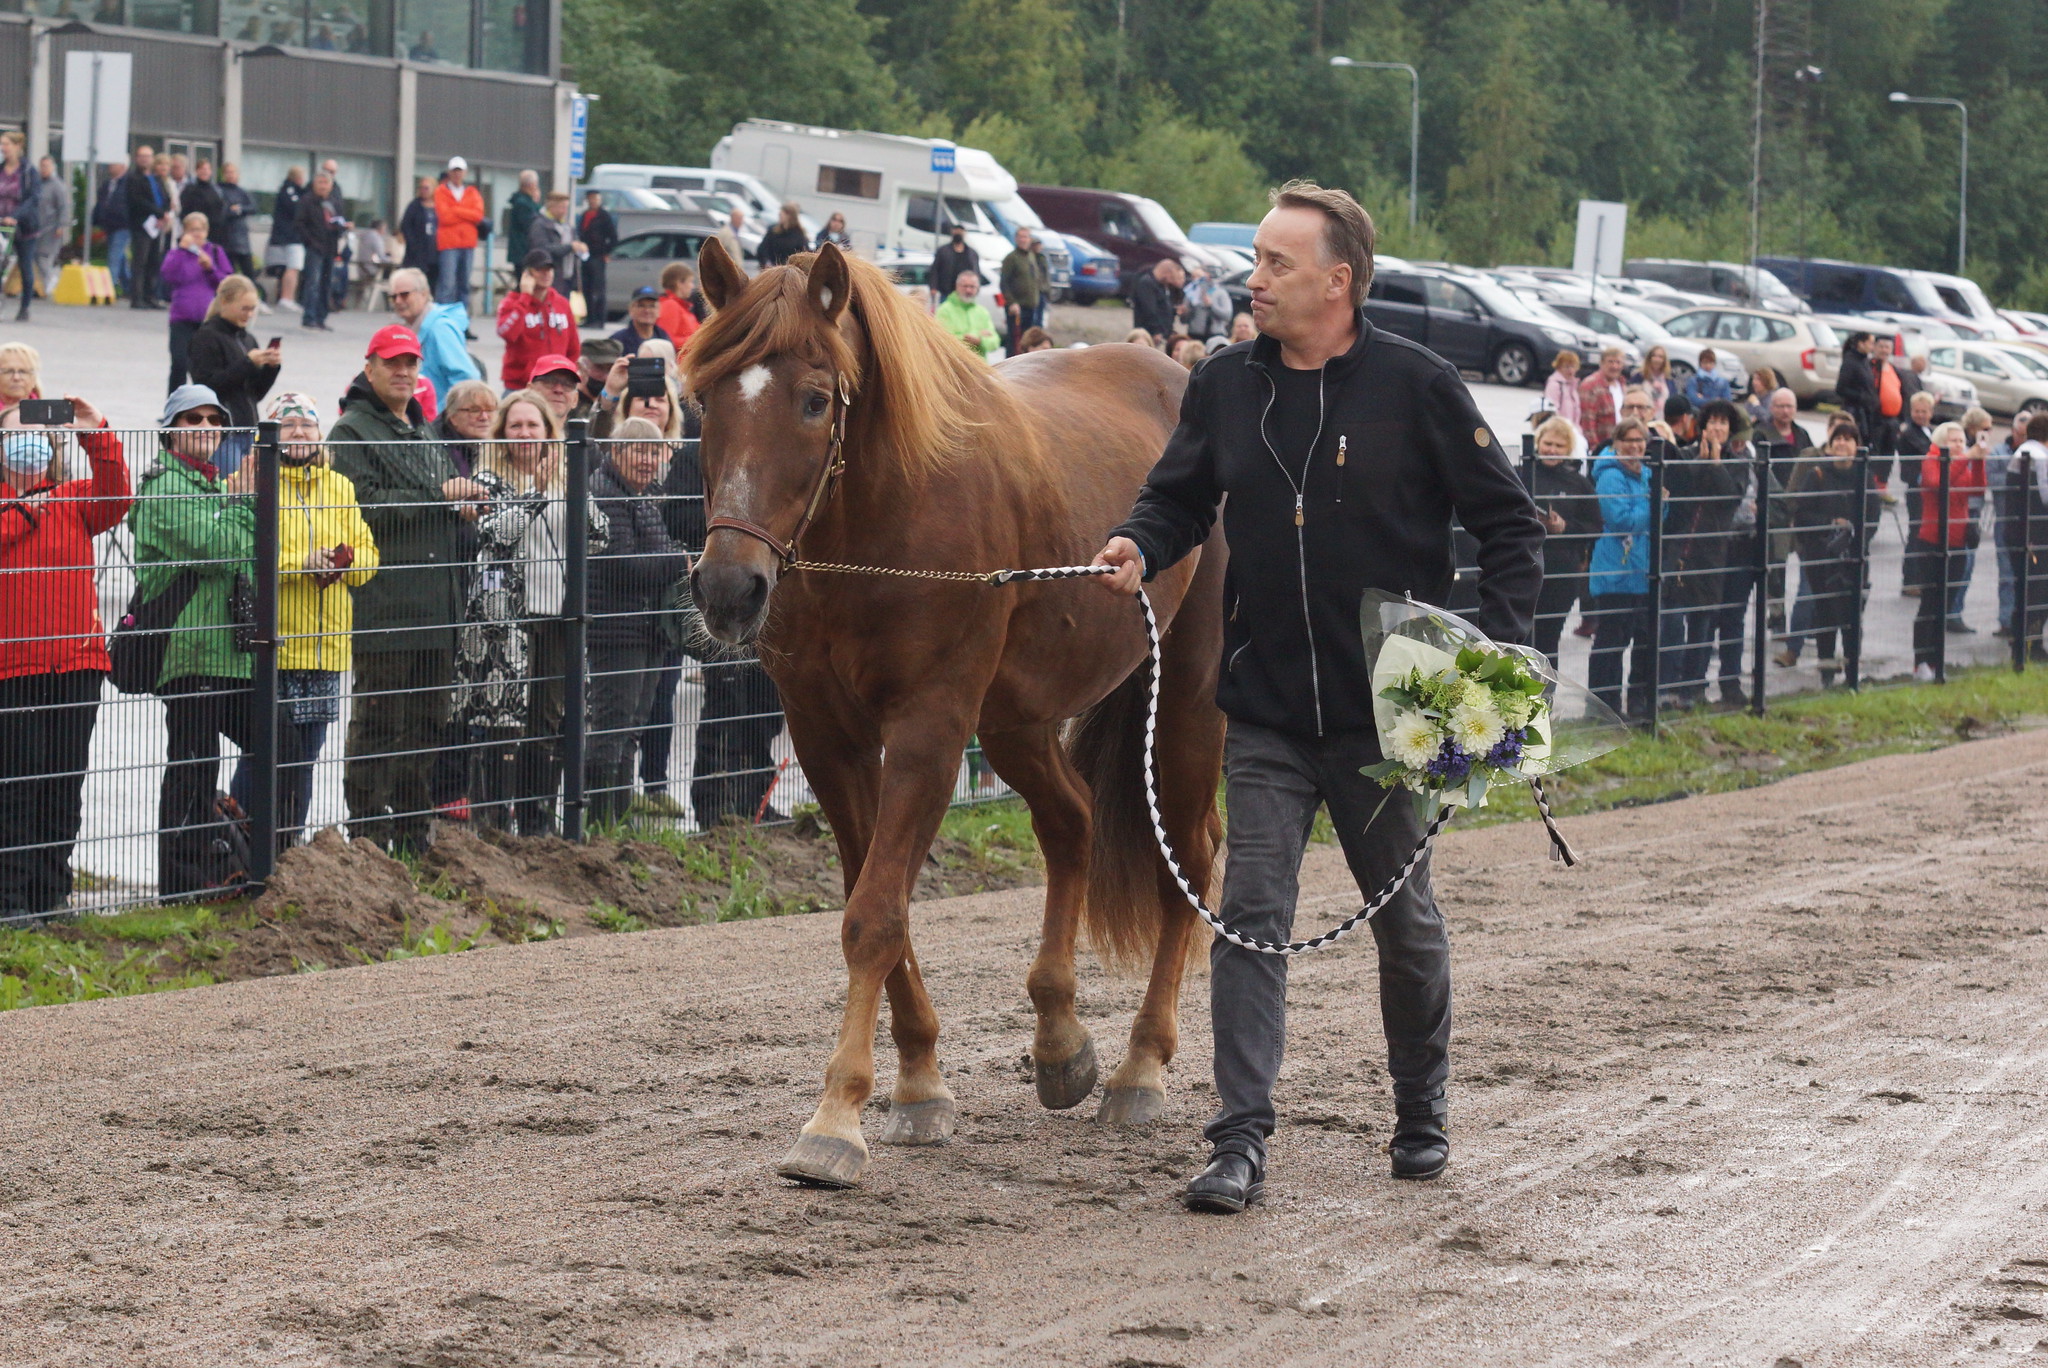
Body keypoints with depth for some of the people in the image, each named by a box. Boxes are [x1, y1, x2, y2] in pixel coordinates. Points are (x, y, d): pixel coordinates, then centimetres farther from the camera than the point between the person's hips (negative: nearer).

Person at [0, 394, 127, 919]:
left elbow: (115, 498, -8)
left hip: (77, 660, 3)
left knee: (65, 783, 6)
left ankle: (52, 894, 15)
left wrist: (97, 437, -17)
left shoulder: (74, 502, 12)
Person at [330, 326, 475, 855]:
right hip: (384, 607, -8)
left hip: (435, 607, 8)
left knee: (427, 722, 12)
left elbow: (454, 495, 34)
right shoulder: (352, 433, -4)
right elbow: (364, 504, -18)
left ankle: (413, 831, 20)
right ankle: (367, 836, -3)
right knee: (378, 723, -6)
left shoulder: (425, 433, 22)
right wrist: (438, 496, -17)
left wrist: (464, 503, 10)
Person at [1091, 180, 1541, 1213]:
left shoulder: (1415, 387, -8)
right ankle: (1241, 1142, -8)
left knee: (1405, 920, 13)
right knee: (1251, 915, -7)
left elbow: (1509, 523, -3)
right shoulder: (1225, 387, 2)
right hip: (1266, 713, 2)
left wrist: (1497, 644, -13)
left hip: (1387, 712, -2)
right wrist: (1140, 547, -9)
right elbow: (1179, 497, 14)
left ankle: (1422, 1116, 31)